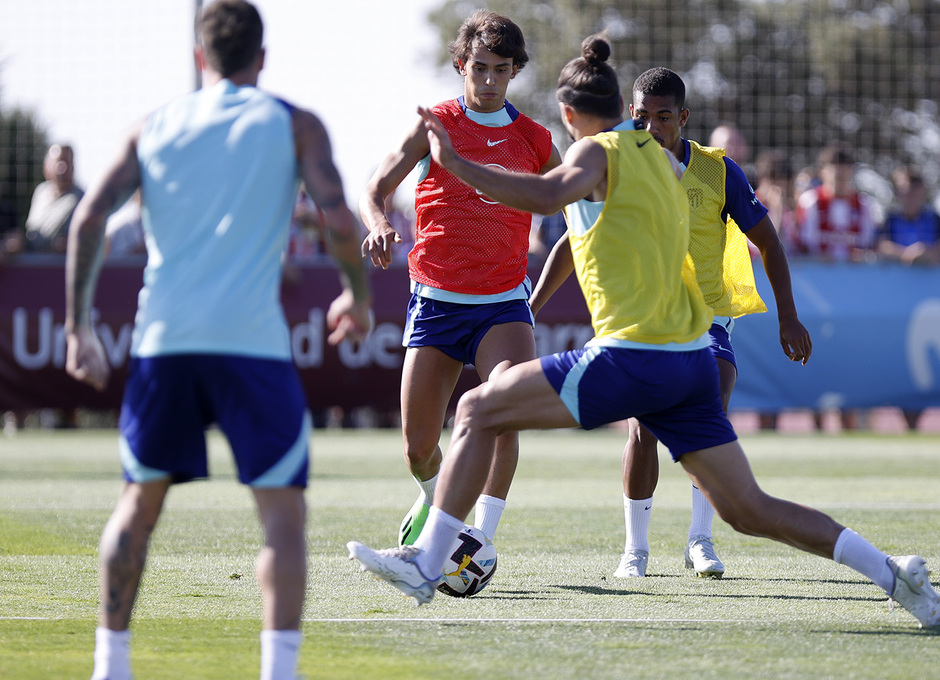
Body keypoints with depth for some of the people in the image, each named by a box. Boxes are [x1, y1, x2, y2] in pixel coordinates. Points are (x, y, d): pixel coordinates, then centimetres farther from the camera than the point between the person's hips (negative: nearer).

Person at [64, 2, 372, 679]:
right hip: (252, 340, -3)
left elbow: (89, 220, 4)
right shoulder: (293, 124, 7)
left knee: (140, 502, 19)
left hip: (163, 339, 3)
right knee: (283, 513, 1)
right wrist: (359, 295, 13)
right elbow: (340, 221, -4)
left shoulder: (152, 128, 14)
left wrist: (78, 328, 9)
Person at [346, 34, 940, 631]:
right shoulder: (659, 156, 18)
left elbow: (550, 195, -27)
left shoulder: (600, 151, -5)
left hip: (632, 358, -7)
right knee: (749, 510, 10)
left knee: (478, 411, 2)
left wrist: (454, 163, -25)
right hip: (692, 358, 8)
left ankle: (427, 564, 0)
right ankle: (891, 573, 3)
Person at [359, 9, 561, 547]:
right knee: (418, 446, 2)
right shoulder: (437, 123, 1)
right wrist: (380, 225, -26)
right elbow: (376, 190, -4)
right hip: (436, 300, 0)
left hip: (503, 304, 0)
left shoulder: (534, 139, 7)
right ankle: (435, 501, 37)